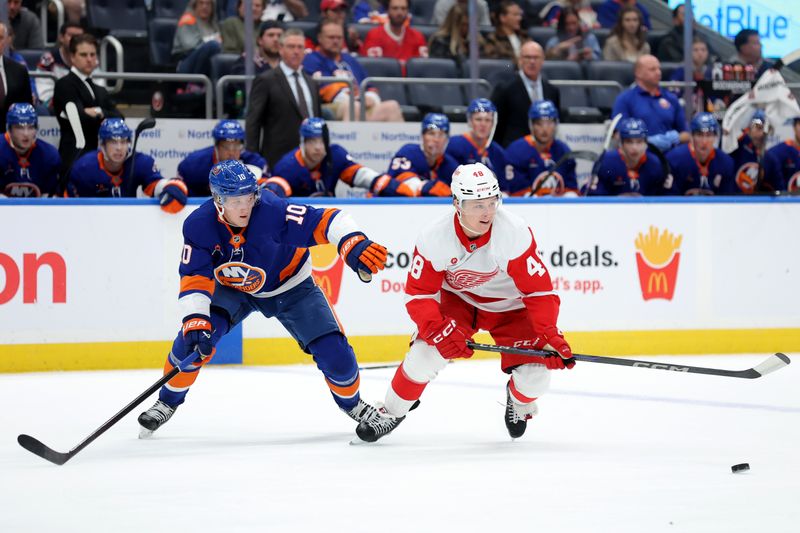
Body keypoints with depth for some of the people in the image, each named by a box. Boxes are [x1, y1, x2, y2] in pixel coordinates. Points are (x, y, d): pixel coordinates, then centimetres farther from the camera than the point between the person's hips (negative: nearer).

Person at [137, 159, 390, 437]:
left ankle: (351, 402, 23)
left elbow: (326, 221, -38)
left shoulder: (272, 210, -35)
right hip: (232, 289, 1)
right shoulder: (199, 226, -26)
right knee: (193, 336, -20)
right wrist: (196, 319, -38)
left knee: (333, 351, -11)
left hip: (290, 286, -1)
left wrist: (355, 246, -55)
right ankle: (168, 402, 6)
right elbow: (195, 278, -24)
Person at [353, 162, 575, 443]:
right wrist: (438, 332, -34)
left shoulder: (515, 232, -31)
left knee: (535, 376, -15)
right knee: (427, 351, -20)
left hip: (509, 306, -1)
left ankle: (518, 401, 25)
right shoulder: (434, 237, -25)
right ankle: (391, 412, 7)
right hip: (458, 300, 1)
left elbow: (539, 290, -25)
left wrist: (550, 336, -34)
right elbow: (418, 294, -18)